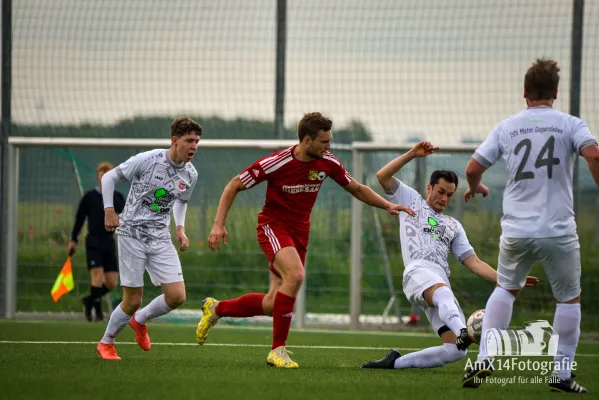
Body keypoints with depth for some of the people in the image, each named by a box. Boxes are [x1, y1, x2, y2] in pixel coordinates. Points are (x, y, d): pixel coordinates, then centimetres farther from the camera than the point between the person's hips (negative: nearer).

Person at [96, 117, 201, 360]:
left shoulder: (190, 175, 2)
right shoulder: (147, 160, -14)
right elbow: (109, 177, -3)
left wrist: (180, 228, 9)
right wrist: (109, 210, -12)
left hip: (160, 239, 5)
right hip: (132, 235, -5)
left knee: (177, 297, -8)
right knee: (133, 301, -5)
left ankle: (140, 320, 22)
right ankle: (106, 343, 21)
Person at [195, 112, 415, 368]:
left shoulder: (327, 162, -5)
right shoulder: (276, 163, -19)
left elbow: (356, 189, 12)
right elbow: (234, 186, -10)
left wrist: (388, 205, 0)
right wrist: (219, 225, -17)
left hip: (299, 232, 6)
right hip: (272, 226, -6)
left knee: (273, 304, 2)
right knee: (295, 274, -33)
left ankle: (216, 309, 29)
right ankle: (278, 350, -25)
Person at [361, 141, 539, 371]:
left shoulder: (453, 226, 32)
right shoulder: (412, 201, 25)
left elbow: (474, 262, 23)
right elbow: (382, 176, 12)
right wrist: (412, 154, 5)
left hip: (442, 282, 6)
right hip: (418, 271, -5)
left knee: (455, 351, -12)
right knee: (444, 293, -43)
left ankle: (396, 362, 2)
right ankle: (463, 333, -75)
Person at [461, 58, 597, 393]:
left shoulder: (506, 127, 7)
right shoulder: (569, 124, -1)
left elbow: (473, 168, 8)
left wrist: (475, 187, 30)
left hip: (516, 230, 3)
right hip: (559, 232, -3)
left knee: (506, 289, 24)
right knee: (569, 299, 14)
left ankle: (485, 359, 11)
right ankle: (562, 374, 11)